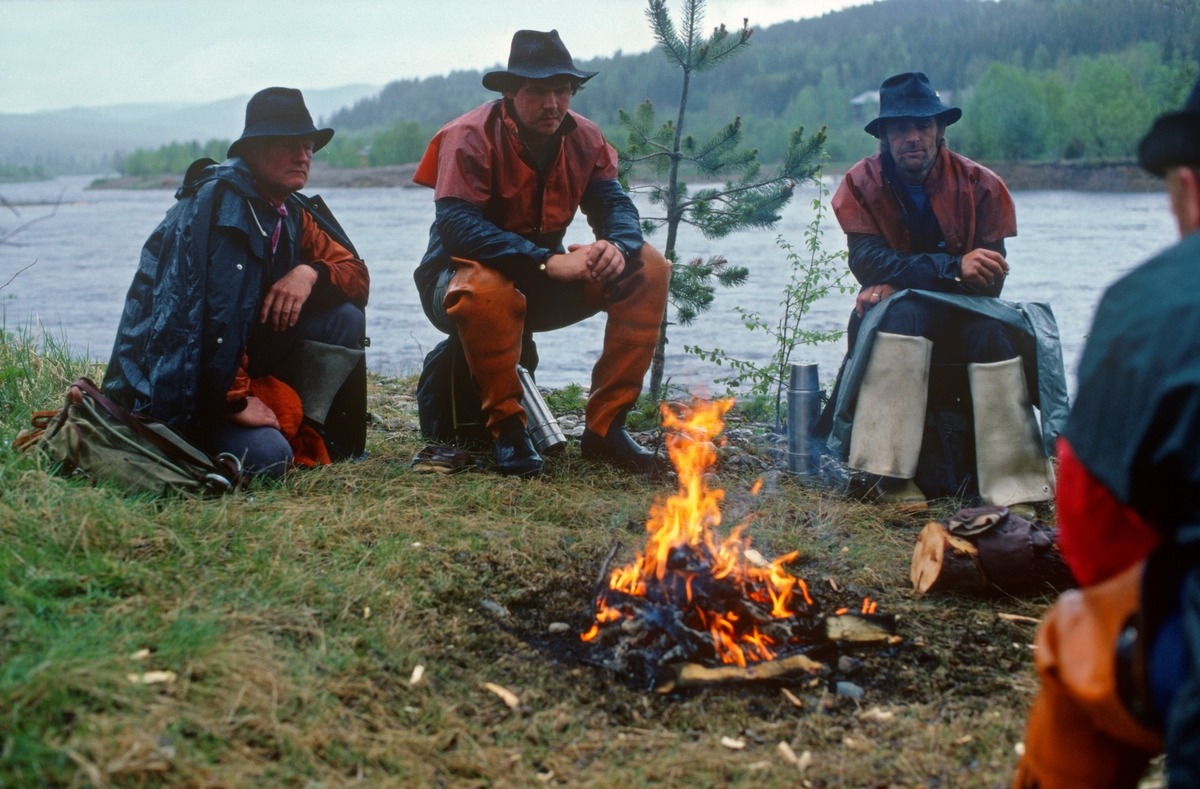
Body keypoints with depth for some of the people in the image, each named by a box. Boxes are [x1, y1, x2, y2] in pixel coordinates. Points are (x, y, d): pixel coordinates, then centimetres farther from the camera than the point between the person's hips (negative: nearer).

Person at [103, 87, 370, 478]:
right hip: (175, 384, -8)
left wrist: (311, 272, -16)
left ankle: (301, 430, -5)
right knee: (267, 458, -29)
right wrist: (233, 399, -26)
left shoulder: (293, 214, 8)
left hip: (246, 356, 8)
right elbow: (208, 312, -26)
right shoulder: (217, 202, -19)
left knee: (345, 316, -5)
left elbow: (357, 276, 6)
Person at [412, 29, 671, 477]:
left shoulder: (582, 138, -1)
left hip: (540, 284, 6)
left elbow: (614, 204, -5)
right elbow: (455, 228, -31)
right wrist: (549, 261, -40)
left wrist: (618, 246, -32)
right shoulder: (470, 138, -19)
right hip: (459, 280, -6)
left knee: (648, 269, -12)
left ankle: (605, 427, -11)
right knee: (488, 288, -42)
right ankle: (507, 430, -19)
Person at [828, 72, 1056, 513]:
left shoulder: (979, 184, -5)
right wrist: (953, 267, -27)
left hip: (961, 311, 1)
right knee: (904, 315, -34)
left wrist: (898, 282, -21)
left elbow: (991, 281, -12)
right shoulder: (862, 183, -4)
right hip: (895, 310, -1)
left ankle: (1013, 490, -32)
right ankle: (894, 475, -35)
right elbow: (866, 261, -17)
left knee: (992, 334, -31)